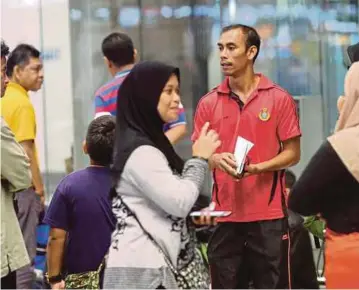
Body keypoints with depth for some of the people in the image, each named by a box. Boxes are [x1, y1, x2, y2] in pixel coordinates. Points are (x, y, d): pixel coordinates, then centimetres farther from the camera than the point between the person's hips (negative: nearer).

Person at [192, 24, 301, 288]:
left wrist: (257, 168, -17)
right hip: (225, 214, 2)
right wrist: (216, 160, -14)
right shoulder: (208, 103, 7)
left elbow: (293, 153, 0)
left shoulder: (279, 98, -1)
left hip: (268, 214, -2)